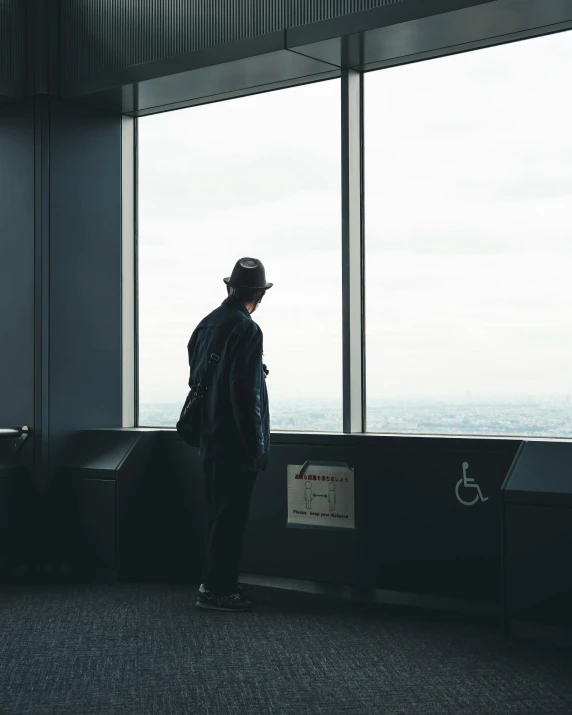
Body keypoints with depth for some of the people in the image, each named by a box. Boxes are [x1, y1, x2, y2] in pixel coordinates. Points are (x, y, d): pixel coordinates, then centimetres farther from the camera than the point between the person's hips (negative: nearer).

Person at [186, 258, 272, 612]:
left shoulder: (207, 323, 7)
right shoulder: (247, 330, -17)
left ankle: (216, 582, 25)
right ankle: (217, 590, 6)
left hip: (210, 437, 8)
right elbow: (244, 392, -21)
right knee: (231, 516, 0)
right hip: (236, 441, -8)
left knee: (218, 513, 17)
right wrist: (255, 445, -16)